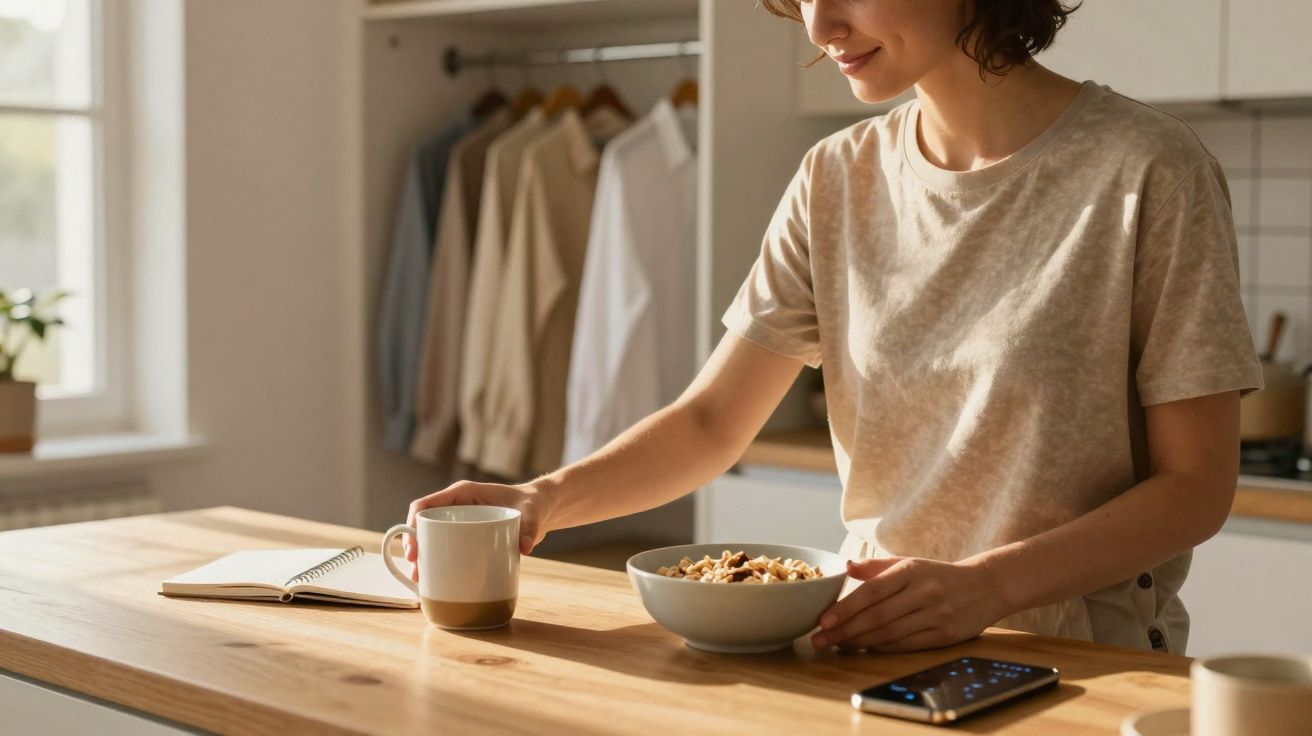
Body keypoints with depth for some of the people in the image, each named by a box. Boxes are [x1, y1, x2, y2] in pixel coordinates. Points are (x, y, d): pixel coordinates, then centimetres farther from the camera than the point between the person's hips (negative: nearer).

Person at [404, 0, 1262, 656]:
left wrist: (985, 586, -20)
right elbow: (712, 421, 5)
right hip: (876, 647, 4)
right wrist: (550, 498, -13)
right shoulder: (838, 179, 6)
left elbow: (1197, 485, -7)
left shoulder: (1146, 172, -8)